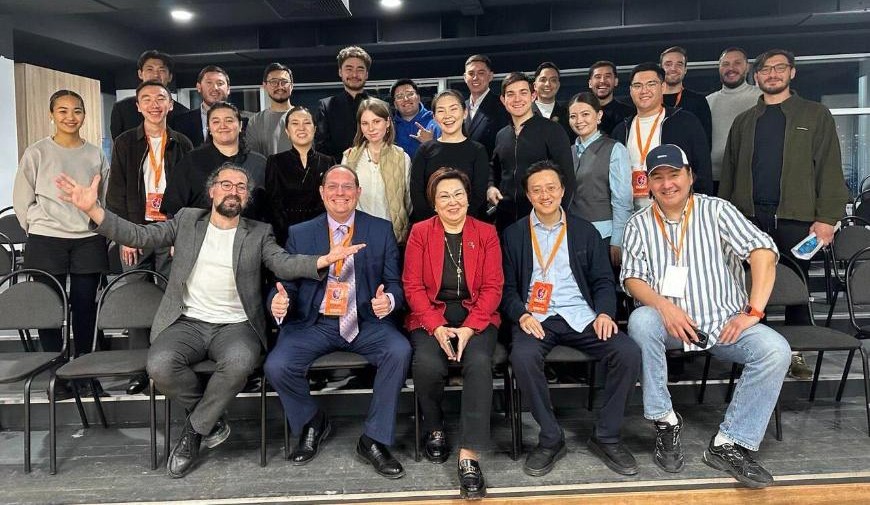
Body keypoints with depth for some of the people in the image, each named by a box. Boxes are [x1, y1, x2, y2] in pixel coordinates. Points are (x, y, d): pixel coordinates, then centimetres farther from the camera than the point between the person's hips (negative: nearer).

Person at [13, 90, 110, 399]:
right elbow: (22, 201, 5)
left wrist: (96, 225, 4)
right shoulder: (37, 153, 2)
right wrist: (41, 229, 2)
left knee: (85, 308, 4)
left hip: (88, 241, 2)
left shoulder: (95, 155, 8)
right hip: (46, 241, -1)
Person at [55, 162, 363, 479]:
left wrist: (323, 260, -30)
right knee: (160, 366, -28)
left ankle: (195, 429, -6)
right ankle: (210, 418, 2)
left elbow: (284, 264, -9)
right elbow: (139, 236, 6)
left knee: (239, 361, -34)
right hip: (187, 322, 2)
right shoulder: (187, 220, 12)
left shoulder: (259, 233, 7)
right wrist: (91, 208, -8)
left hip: (235, 325, -1)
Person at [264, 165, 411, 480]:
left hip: (366, 323, 0)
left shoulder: (381, 230, 6)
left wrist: (388, 300, -21)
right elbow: (286, 284, 6)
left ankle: (374, 441, -8)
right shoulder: (299, 234, 9)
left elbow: (394, 283, 3)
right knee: (276, 366, -23)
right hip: (314, 324, 1)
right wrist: (278, 303, -19)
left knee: (399, 351, -28)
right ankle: (312, 423, 11)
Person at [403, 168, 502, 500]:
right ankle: (435, 429, 3)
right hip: (430, 316, 0)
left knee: (479, 364, -30)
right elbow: (413, 286, 0)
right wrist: (436, 327, -15)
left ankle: (469, 456, -24)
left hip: (476, 316, 0)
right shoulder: (420, 233, 7)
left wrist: (469, 328, -13)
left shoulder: (486, 233, 8)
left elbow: (492, 286, 2)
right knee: (428, 365, -29)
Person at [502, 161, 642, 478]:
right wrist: (522, 315, -14)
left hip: (581, 316, 2)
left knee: (629, 354, -23)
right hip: (535, 318, -1)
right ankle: (550, 438, -11)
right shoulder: (513, 235, 11)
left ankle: (606, 436, -2)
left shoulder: (585, 231, 15)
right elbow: (507, 287, 6)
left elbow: (603, 281, 11)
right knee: (522, 357, -34)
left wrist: (604, 312, -9)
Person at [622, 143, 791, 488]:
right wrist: (663, 305, -23)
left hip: (725, 322, 1)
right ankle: (665, 421, -18)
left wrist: (753, 311, -17)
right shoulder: (639, 224, 7)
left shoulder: (715, 210, 3)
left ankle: (728, 444, -16)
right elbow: (631, 277, -2)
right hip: (671, 322, 0)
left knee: (775, 349, -25)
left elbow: (762, 251, -7)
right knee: (640, 320, -32)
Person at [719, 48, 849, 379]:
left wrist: (827, 217, -9)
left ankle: (797, 352, 15)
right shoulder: (744, 122, 17)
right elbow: (729, 172, 13)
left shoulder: (816, 115, 9)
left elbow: (830, 169, 1)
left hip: (797, 217, -2)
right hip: (749, 217, 2)